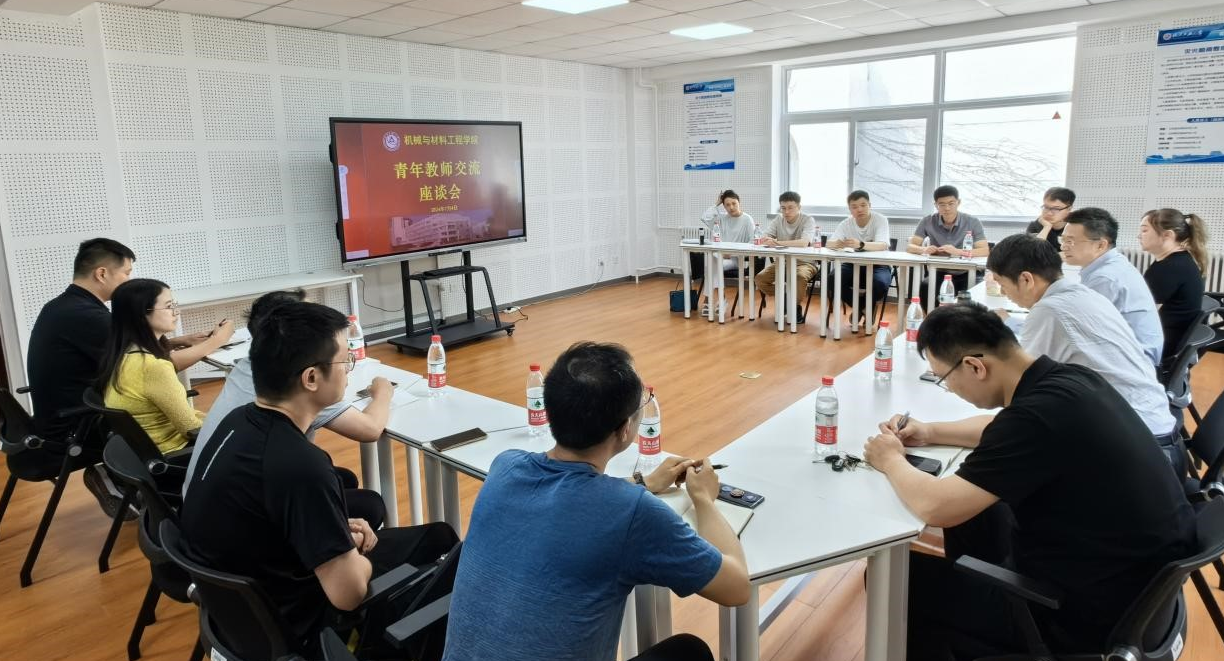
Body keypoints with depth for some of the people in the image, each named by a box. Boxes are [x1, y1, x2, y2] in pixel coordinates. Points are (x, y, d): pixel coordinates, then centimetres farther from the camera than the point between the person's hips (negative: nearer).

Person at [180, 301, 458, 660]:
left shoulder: (239, 420, -6)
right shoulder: (299, 464, -34)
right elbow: (348, 592, -28)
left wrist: (336, 531, 1)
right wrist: (357, 551, -7)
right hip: (289, 625, -8)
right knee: (440, 540, 2)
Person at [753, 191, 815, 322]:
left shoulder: (808, 220, -13)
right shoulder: (777, 221, 1)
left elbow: (804, 243, -31)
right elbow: (764, 239, -9)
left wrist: (777, 243, -41)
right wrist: (766, 240, -35)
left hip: (804, 262, -4)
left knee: (800, 277, -37)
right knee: (759, 279, -18)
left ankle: (795, 306, -10)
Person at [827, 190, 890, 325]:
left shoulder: (880, 220, -14)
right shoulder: (846, 223, -3)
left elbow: (883, 245, -30)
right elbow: (829, 244, -15)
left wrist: (860, 245, -51)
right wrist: (837, 244, -41)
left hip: (877, 265, -3)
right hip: (853, 264, 4)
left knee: (880, 283, -37)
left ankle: (861, 307, -3)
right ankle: (863, 308, 0)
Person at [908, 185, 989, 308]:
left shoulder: (973, 222, -5)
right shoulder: (928, 222, 0)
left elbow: (985, 251, -15)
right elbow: (910, 247, -4)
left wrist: (958, 252, -34)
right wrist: (924, 250, -29)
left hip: (965, 274, -1)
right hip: (940, 273, 1)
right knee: (924, 288, -30)